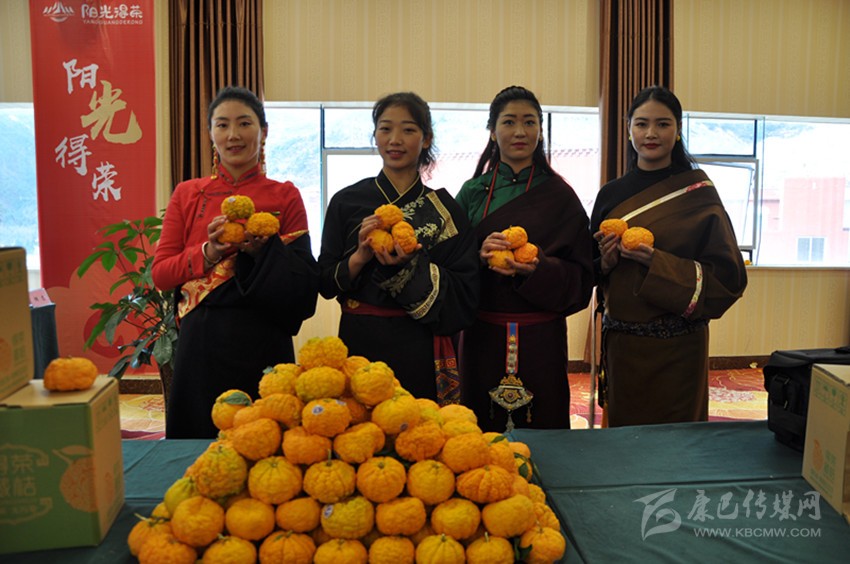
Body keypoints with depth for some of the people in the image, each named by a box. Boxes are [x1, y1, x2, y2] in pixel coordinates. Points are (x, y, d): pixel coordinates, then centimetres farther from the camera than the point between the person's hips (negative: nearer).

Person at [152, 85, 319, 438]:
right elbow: (160, 273, 2)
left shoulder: (285, 197, 2)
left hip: (263, 343, -1)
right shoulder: (188, 194, 7)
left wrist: (264, 249, -18)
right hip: (201, 343, 1)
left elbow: (304, 283, -2)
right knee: (204, 439, 11)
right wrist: (208, 252, -14)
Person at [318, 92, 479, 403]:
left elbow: (465, 293, -4)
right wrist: (360, 256, -16)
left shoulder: (445, 209, 1)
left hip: (421, 351, 0)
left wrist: (411, 264, -18)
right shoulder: (346, 201, 3)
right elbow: (325, 284, 2)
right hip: (360, 345, 1)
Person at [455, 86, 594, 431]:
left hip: (541, 337, -1)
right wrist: (479, 256, -17)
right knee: (484, 430, 8)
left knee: (543, 429, 7)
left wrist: (540, 268, -19)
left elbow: (581, 276, -1)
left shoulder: (559, 195, 2)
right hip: (483, 335, 1)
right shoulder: (473, 192, 6)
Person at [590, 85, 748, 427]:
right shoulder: (611, 194, 6)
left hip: (677, 347, -3)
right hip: (621, 342, 3)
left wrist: (656, 260, -20)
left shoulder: (699, 193, -4)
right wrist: (606, 261, -11)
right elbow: (592, 273, 11)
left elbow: (728, 275, -9)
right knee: (622, 428, 13)